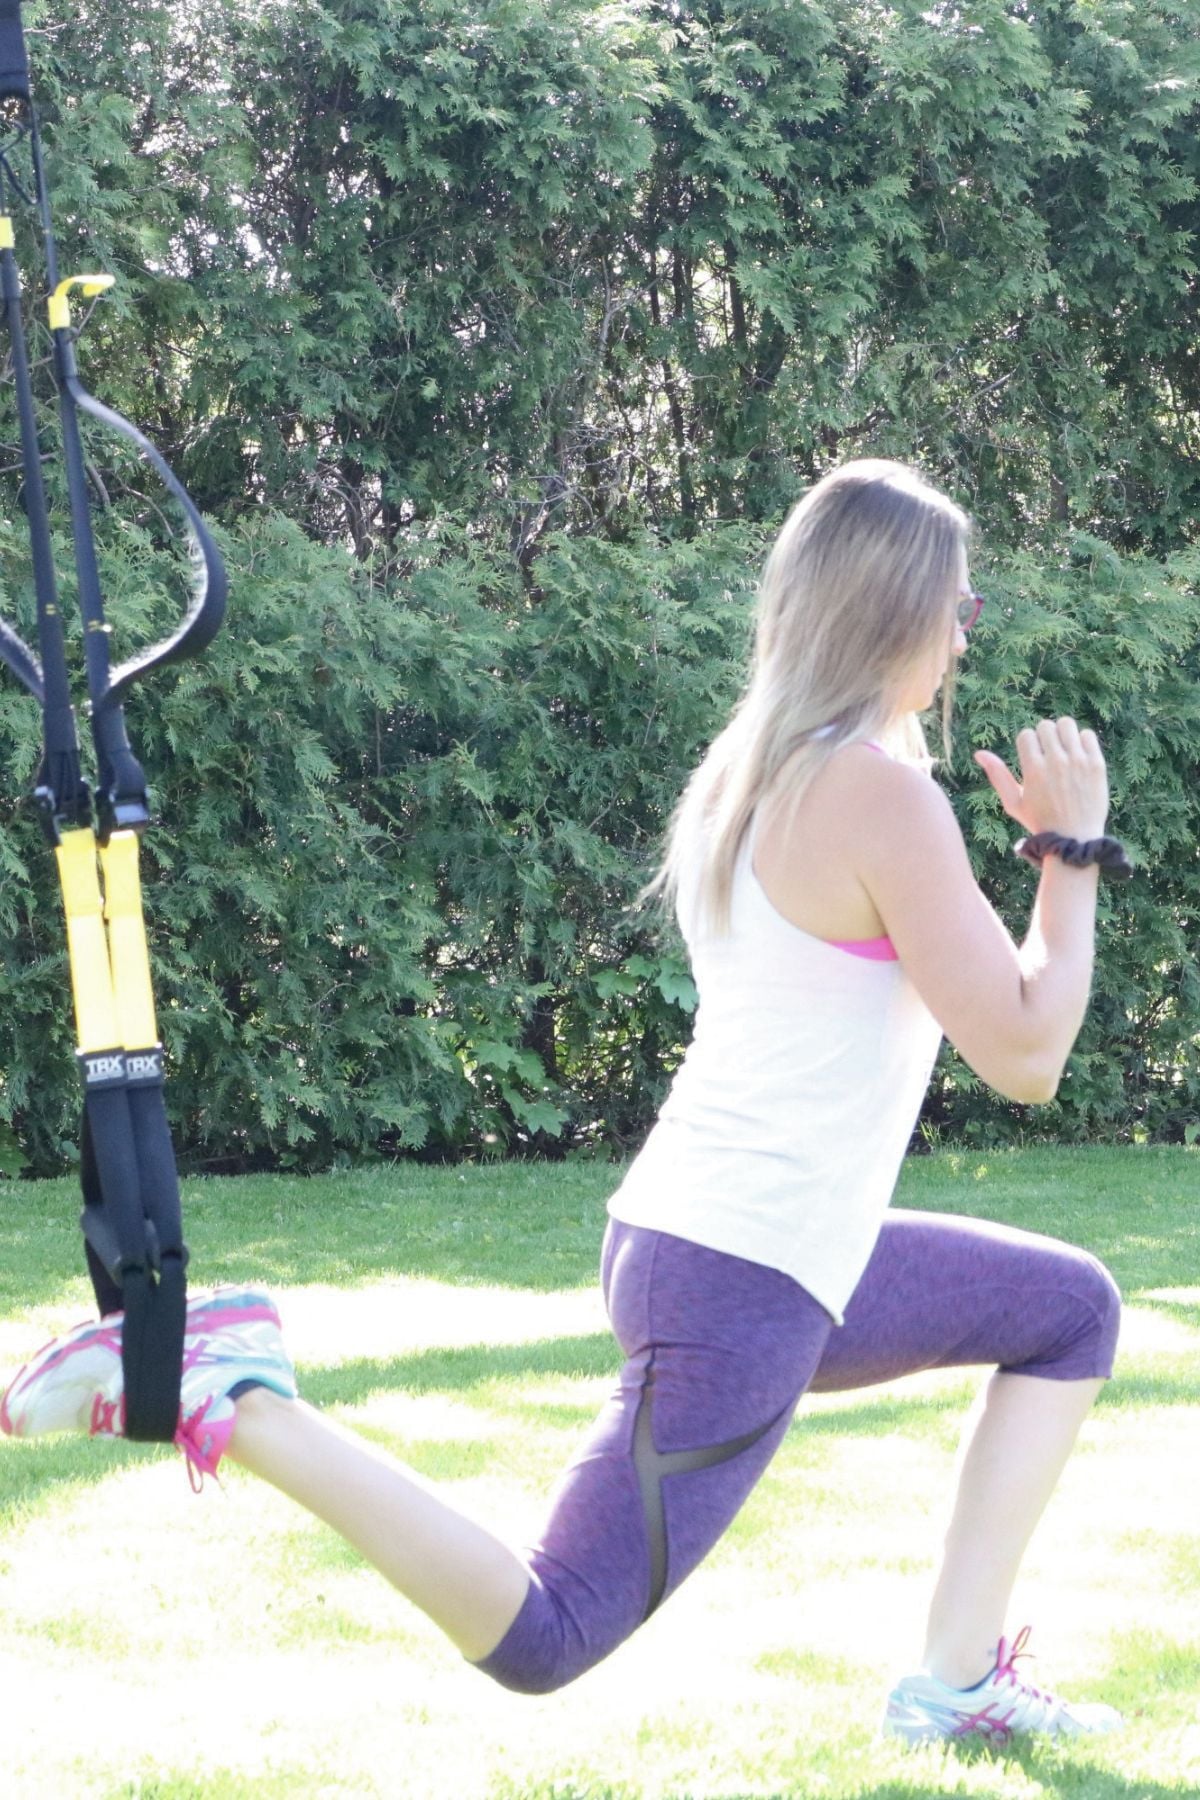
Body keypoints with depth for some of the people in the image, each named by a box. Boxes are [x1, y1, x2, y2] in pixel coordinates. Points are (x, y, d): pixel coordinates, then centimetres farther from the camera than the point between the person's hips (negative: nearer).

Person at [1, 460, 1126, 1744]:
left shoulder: (749, 767, 10)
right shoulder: (880, 793, -17)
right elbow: (1022, 1056, -16)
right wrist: (1072, 846, -4)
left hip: (699, 1236, 10)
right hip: (745, 1285, -10)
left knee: (1071, 1310, 23)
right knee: (538, 1639, -9)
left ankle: (958, 1680, 18)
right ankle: (231, 1397, -11)